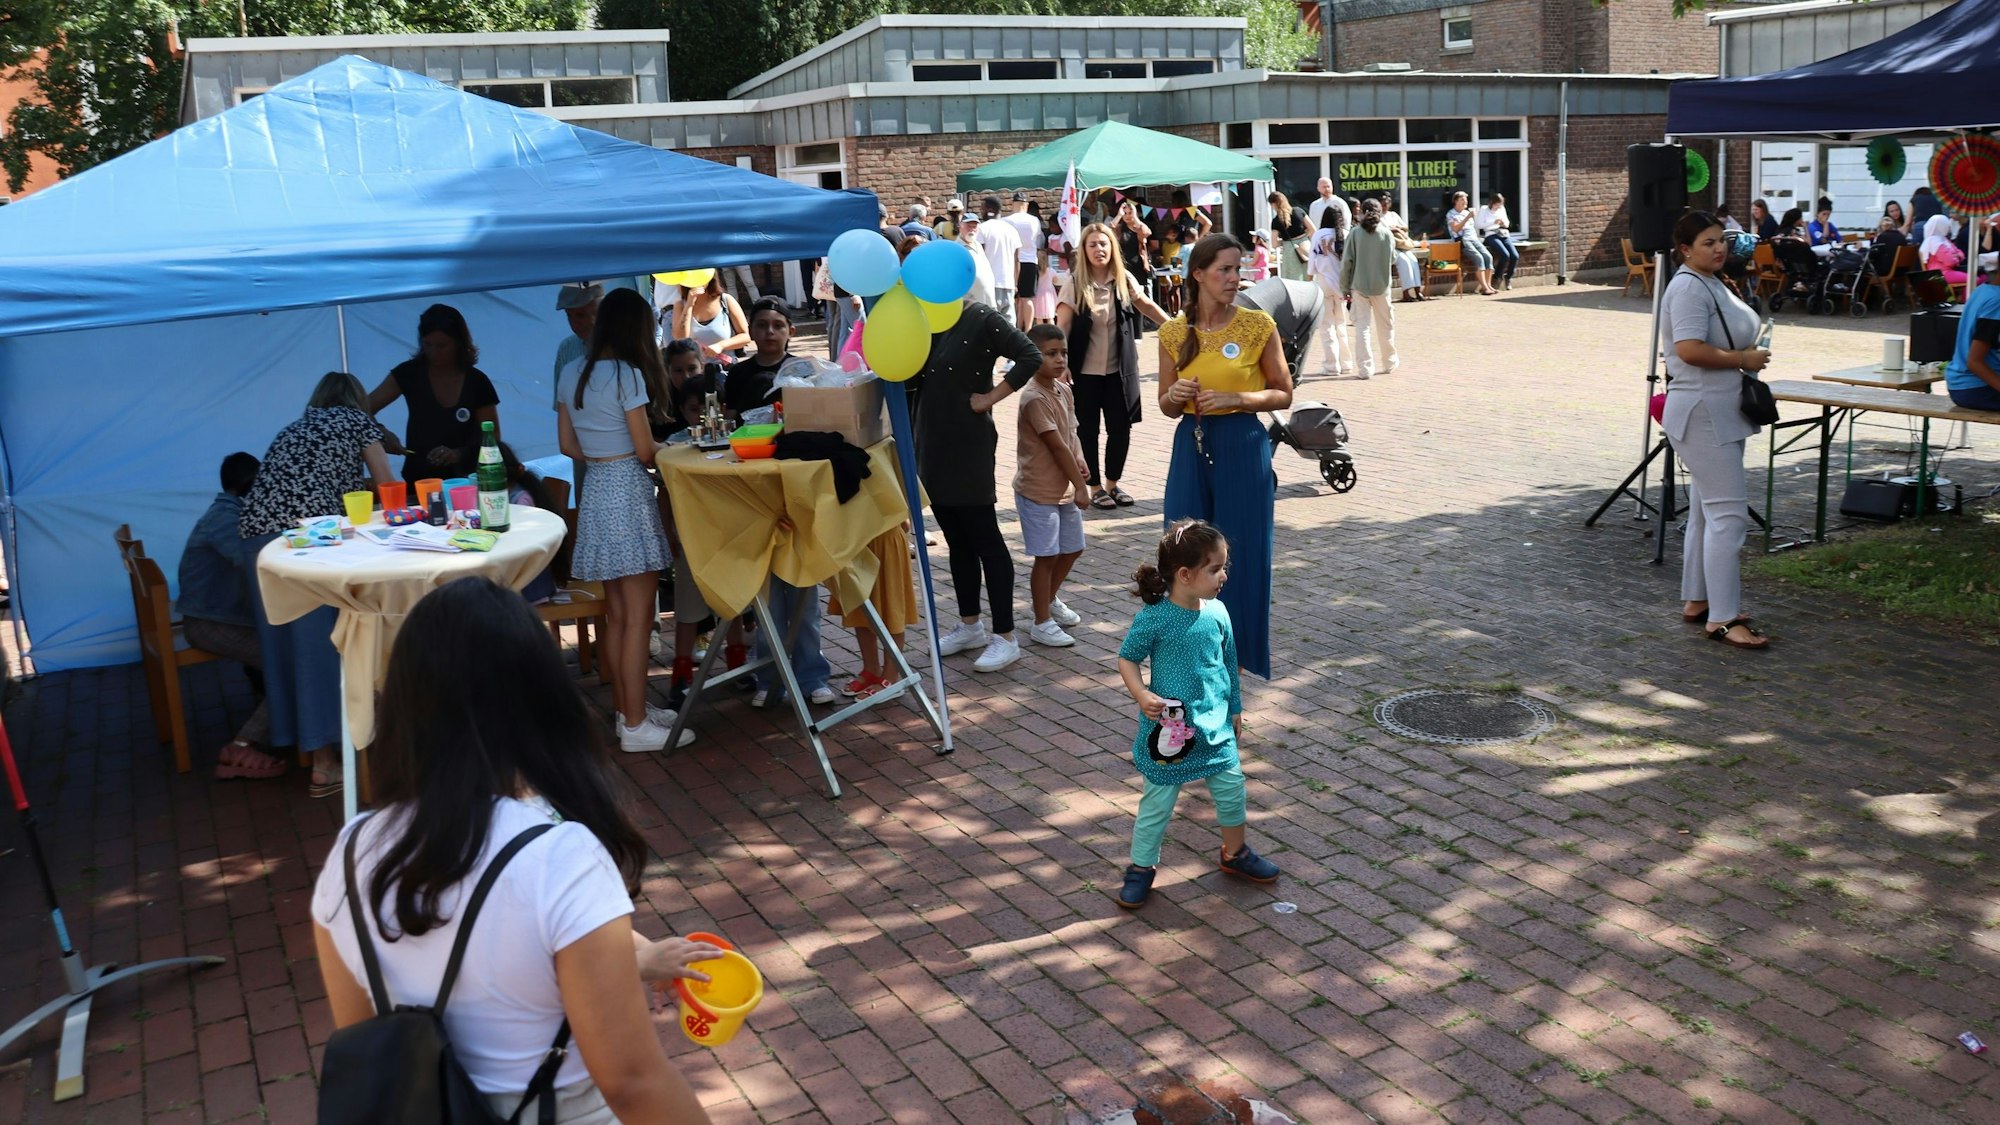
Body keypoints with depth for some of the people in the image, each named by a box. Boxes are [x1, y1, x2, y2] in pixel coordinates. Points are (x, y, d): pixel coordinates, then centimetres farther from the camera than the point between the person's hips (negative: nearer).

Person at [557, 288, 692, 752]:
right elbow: (644, 450, -12)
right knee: (639, 616, -3)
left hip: (594, 489, 8)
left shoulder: (572, 375, 9)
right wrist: (661, 446, 8)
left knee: (616, 614, 15)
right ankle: (635, 726, 1)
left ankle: (628, 709, 24)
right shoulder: (627, 375, -13)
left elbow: (568, 444, 14)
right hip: (628, 492, -8)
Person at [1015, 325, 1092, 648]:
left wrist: (1079, 460, -9)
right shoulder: (1034, 397, -20)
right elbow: (1057, 445, -20)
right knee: (1046, 556, -2)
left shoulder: (1063, 389, 6)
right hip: (1038, 492, -9)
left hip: (1064, 488, 9)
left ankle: (1051, 599, 40)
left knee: (1073, 548, 18)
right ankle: (1042, 623, 10)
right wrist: (1081, 485, -16)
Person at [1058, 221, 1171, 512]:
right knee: (1088, 430, 5)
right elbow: (1062, 327, -12)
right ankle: (1096, 487, 18)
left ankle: (1113, 484, 24)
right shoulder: (1075, 284, -9)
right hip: (1085, 371, -3)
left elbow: (1147, 306, 15)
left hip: (1119, 369, 3)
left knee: (1121, 428, 6)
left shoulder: (1124, 280, 0)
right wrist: (1061, 363, -21)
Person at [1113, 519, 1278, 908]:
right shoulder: (1154, 618, -19)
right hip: (1170, 729, -5)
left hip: (1216, 726, 5)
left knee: (1232, 789, 14)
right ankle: (1142, 867, 24)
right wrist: (1142, 695, -24)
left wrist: (1235, 709, 17)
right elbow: (1127, 660, -8)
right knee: (1158, 800, 6)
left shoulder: (1217, 612, -3)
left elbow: (1229, 663, 10)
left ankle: (1235, 853, 38)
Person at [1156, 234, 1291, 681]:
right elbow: (1167, 407, 11)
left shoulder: (1258, 325, -4)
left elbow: (1283, 394, 1)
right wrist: (1176, 396, -12)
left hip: (1243, 447, -3)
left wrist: (1235, 398, -14)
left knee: (1241, 554, 3)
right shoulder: (1174, 332, 3)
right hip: (1192, 447, 3)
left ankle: (1240, 655, 19)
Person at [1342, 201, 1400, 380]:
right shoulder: (1387, 233, -4)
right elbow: (1393, 259, 4)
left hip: (1360, 285, -1)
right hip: (1381, 285, 1)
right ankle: (1389, 363, 29)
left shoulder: (1355, 234, -8)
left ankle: (1365, 368, -3)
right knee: (1386, 325, 16)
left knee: (1362, 326, 2)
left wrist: (1345, 285, 0)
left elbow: (1347, 261, -8)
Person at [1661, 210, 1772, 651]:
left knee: (1707, 510, 15)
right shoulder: (1688, 288, -16)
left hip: (1721, 414, 11)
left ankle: (1697, 601, 25)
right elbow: (1690, 349, -27)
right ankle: (1722, 619, -12)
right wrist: (1744, 359, -16)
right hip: (1703, 414, -11)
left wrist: (1749, 355, 12)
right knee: (1727, 511, -13)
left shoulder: (1711, 283, 17)